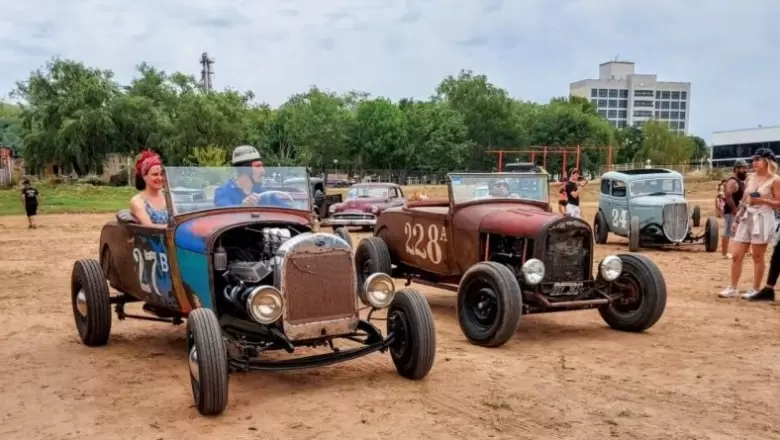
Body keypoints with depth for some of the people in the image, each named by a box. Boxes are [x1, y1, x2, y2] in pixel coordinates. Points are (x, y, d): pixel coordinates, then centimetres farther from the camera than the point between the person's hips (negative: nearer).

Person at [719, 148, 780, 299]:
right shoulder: (750, 178, 11)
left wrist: (762, 200, -19)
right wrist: (736, 219, 12)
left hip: (763, 219, -5)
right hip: (746, 218, 6)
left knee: (757, 257, 2)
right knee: (736, 256, 3)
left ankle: (755, 290, 11)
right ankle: (732, 288, 11)